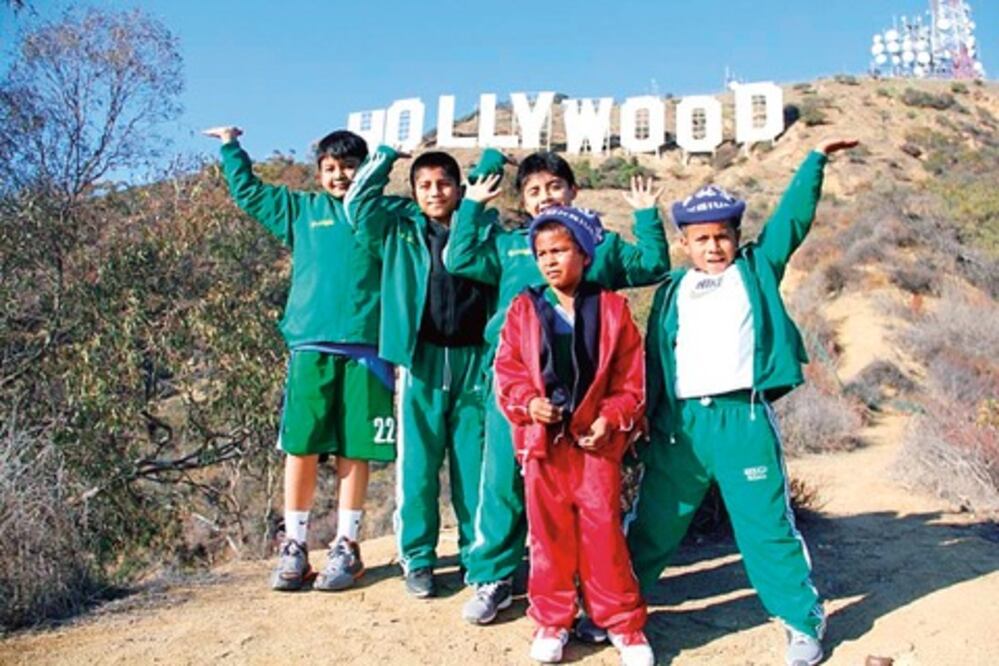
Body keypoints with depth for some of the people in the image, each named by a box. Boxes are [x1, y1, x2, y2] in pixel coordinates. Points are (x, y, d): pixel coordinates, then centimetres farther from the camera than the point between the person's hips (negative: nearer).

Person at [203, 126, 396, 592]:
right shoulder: (302, 210, 19)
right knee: (301, 447, -2)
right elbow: (247, 192, 29)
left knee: (354, 449, 0)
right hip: (310, 347, 1)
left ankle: (345, 546, 10)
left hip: (364, 348, -1)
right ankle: (293, 546, 8)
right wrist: (231, 147, 31)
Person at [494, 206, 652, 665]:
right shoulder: (523, 309, 5)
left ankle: (623, 622, 18)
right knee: (548, 532, 9)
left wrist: (612, 419, -10)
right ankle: (552, 619, 24)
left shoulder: (611, 308, 2)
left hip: (595, 438, -1)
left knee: (603, 530, 2)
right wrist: (526, 403, -13)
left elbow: (631, 378, 2)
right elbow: (506, 369, 5)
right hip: (541, 438, 2)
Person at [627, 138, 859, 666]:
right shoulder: (672, 290, 14)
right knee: (653, 524, 12)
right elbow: (654, 355, 13)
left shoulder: (757, 270, 11)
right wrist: (645, 416, 10)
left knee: (766, 524, 4)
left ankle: (803, 621, 22)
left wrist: (816, 160, 0)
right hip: (678, 421, 2)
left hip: (743, 417, -2)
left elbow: (793, 216, 5)